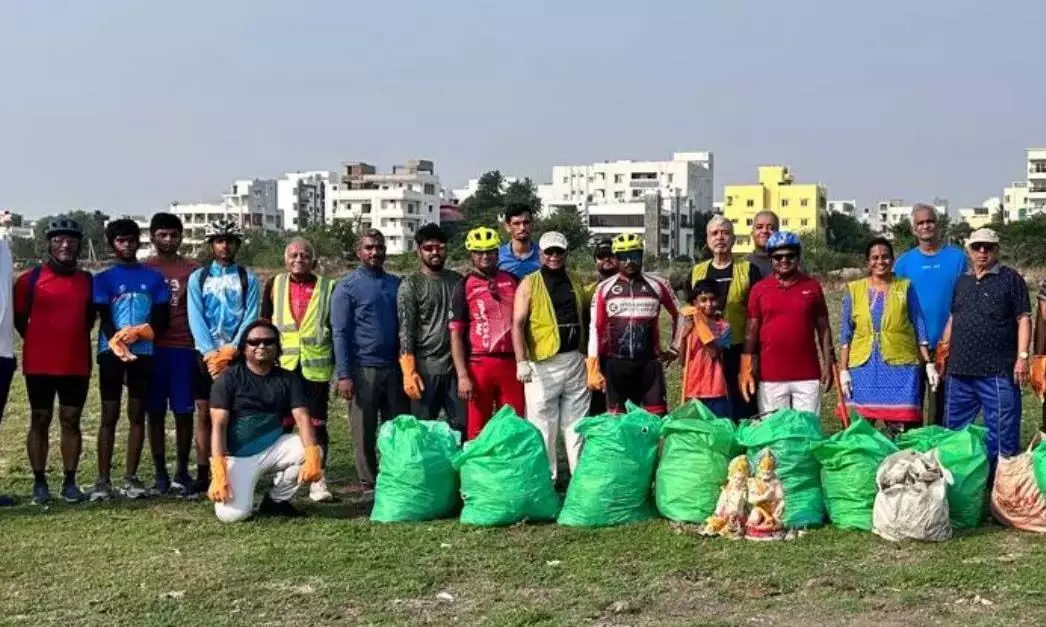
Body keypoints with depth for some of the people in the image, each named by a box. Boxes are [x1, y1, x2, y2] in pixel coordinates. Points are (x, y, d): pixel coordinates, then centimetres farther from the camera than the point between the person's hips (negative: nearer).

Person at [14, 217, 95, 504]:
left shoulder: (87, 280, 6)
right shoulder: (32, 278, -3)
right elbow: (18, 317, 5)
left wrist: (72, 341, 11)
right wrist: (38, 342, 8)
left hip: (77, 364, 2)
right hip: (39, 364, -2)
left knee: (71, 421, 6)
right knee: (40, 421, 5)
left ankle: (70, 482, 12)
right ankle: (39, 482, 11)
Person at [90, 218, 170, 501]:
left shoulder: (153, 278, 11)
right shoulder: (104, 279, 7)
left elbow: (162, 319, 5)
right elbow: (104, 318, -3)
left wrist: (137, 332, -13)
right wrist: (117, 343, -22)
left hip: (144, 353, 2)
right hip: (111, 353, -2)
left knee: (137, 415, 5)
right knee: (109, 415, -1)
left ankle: (131, 477, 10)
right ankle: (103, 479, 0)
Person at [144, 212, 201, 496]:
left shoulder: (192, 270, 6)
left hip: (184, 348, 0)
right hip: (151, 348, 0)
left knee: (183, 412, 2)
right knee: (155, 412, 4)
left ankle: (182, 472, 11)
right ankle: (160, 474, 11)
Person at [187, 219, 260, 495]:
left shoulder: (248, 279, 6)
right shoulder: (197, 278, 7)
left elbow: (251, 318, -3)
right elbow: (196, 318, -2)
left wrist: (231, 350, -15)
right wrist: (210, 352, -14)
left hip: (237, 354, -1)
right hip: (206, 354, 1)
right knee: (204, 413, 2)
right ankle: (203, 474, 6)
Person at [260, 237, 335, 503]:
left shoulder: (328, 288, 4)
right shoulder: (274, 285, 7)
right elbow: (264, 325, 11)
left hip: (316, 368, -1)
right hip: (281, 366, 1)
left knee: (317, 424, 2)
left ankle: (318, 480, 8)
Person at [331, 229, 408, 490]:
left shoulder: (396, 284, 10)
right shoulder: (347, 287, -2)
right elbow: (340, 333, -5)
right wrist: (344, 375, -12)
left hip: (394, 368, 4)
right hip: (363, 369, -4)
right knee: (365, 431, 3)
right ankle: (368, 483, 12)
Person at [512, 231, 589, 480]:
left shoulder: (575, 284, 13)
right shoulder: (529, 284, -3)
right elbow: (518, 324, -10)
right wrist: (522, 361, -19)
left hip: (575, 361, 5)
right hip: (543, 363, -5)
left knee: (576, 422, 11)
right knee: (543, 425, -1)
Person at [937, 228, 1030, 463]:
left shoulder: (1011, 278, 0)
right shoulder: (962, 281, 16)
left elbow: (1023, 319, -5)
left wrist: (1022, 356, -13)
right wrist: (943, 348, 15)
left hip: (997, 372, -6)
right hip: (959, 369, 6)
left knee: (1002, 428, -4)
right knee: (954, 429, 13)